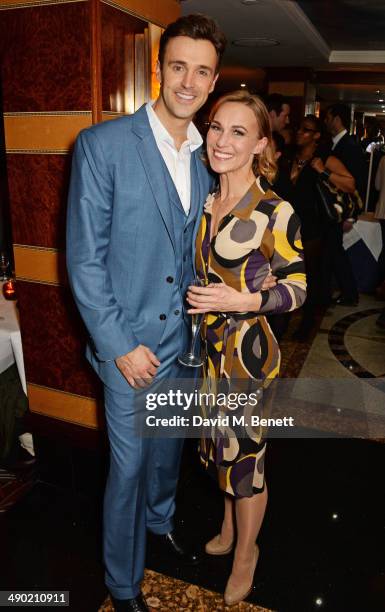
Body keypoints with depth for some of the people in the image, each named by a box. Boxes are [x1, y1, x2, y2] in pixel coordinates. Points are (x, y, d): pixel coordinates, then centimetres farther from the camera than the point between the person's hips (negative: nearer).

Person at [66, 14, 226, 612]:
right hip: (129, 342, -5)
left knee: (169, 443, 24)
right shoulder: (102, 144, -13)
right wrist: (120, 345, -16)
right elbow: (84, 259, -14)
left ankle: (161, 518, 54)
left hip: (182, 337, 5)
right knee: (128, 463, 9)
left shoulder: (206, 157, 5)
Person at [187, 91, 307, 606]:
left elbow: (297, 287, -12)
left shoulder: (275, 212, -17)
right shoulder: (206, 201, 4)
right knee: (221, 448, 22)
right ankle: (230, 529, 50)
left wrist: (242, 301, -25)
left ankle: (246, 552, 39)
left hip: (248, 351, -6)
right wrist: (202, 301, 5)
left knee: (245, 458, 11)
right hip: (208, 347, 6)